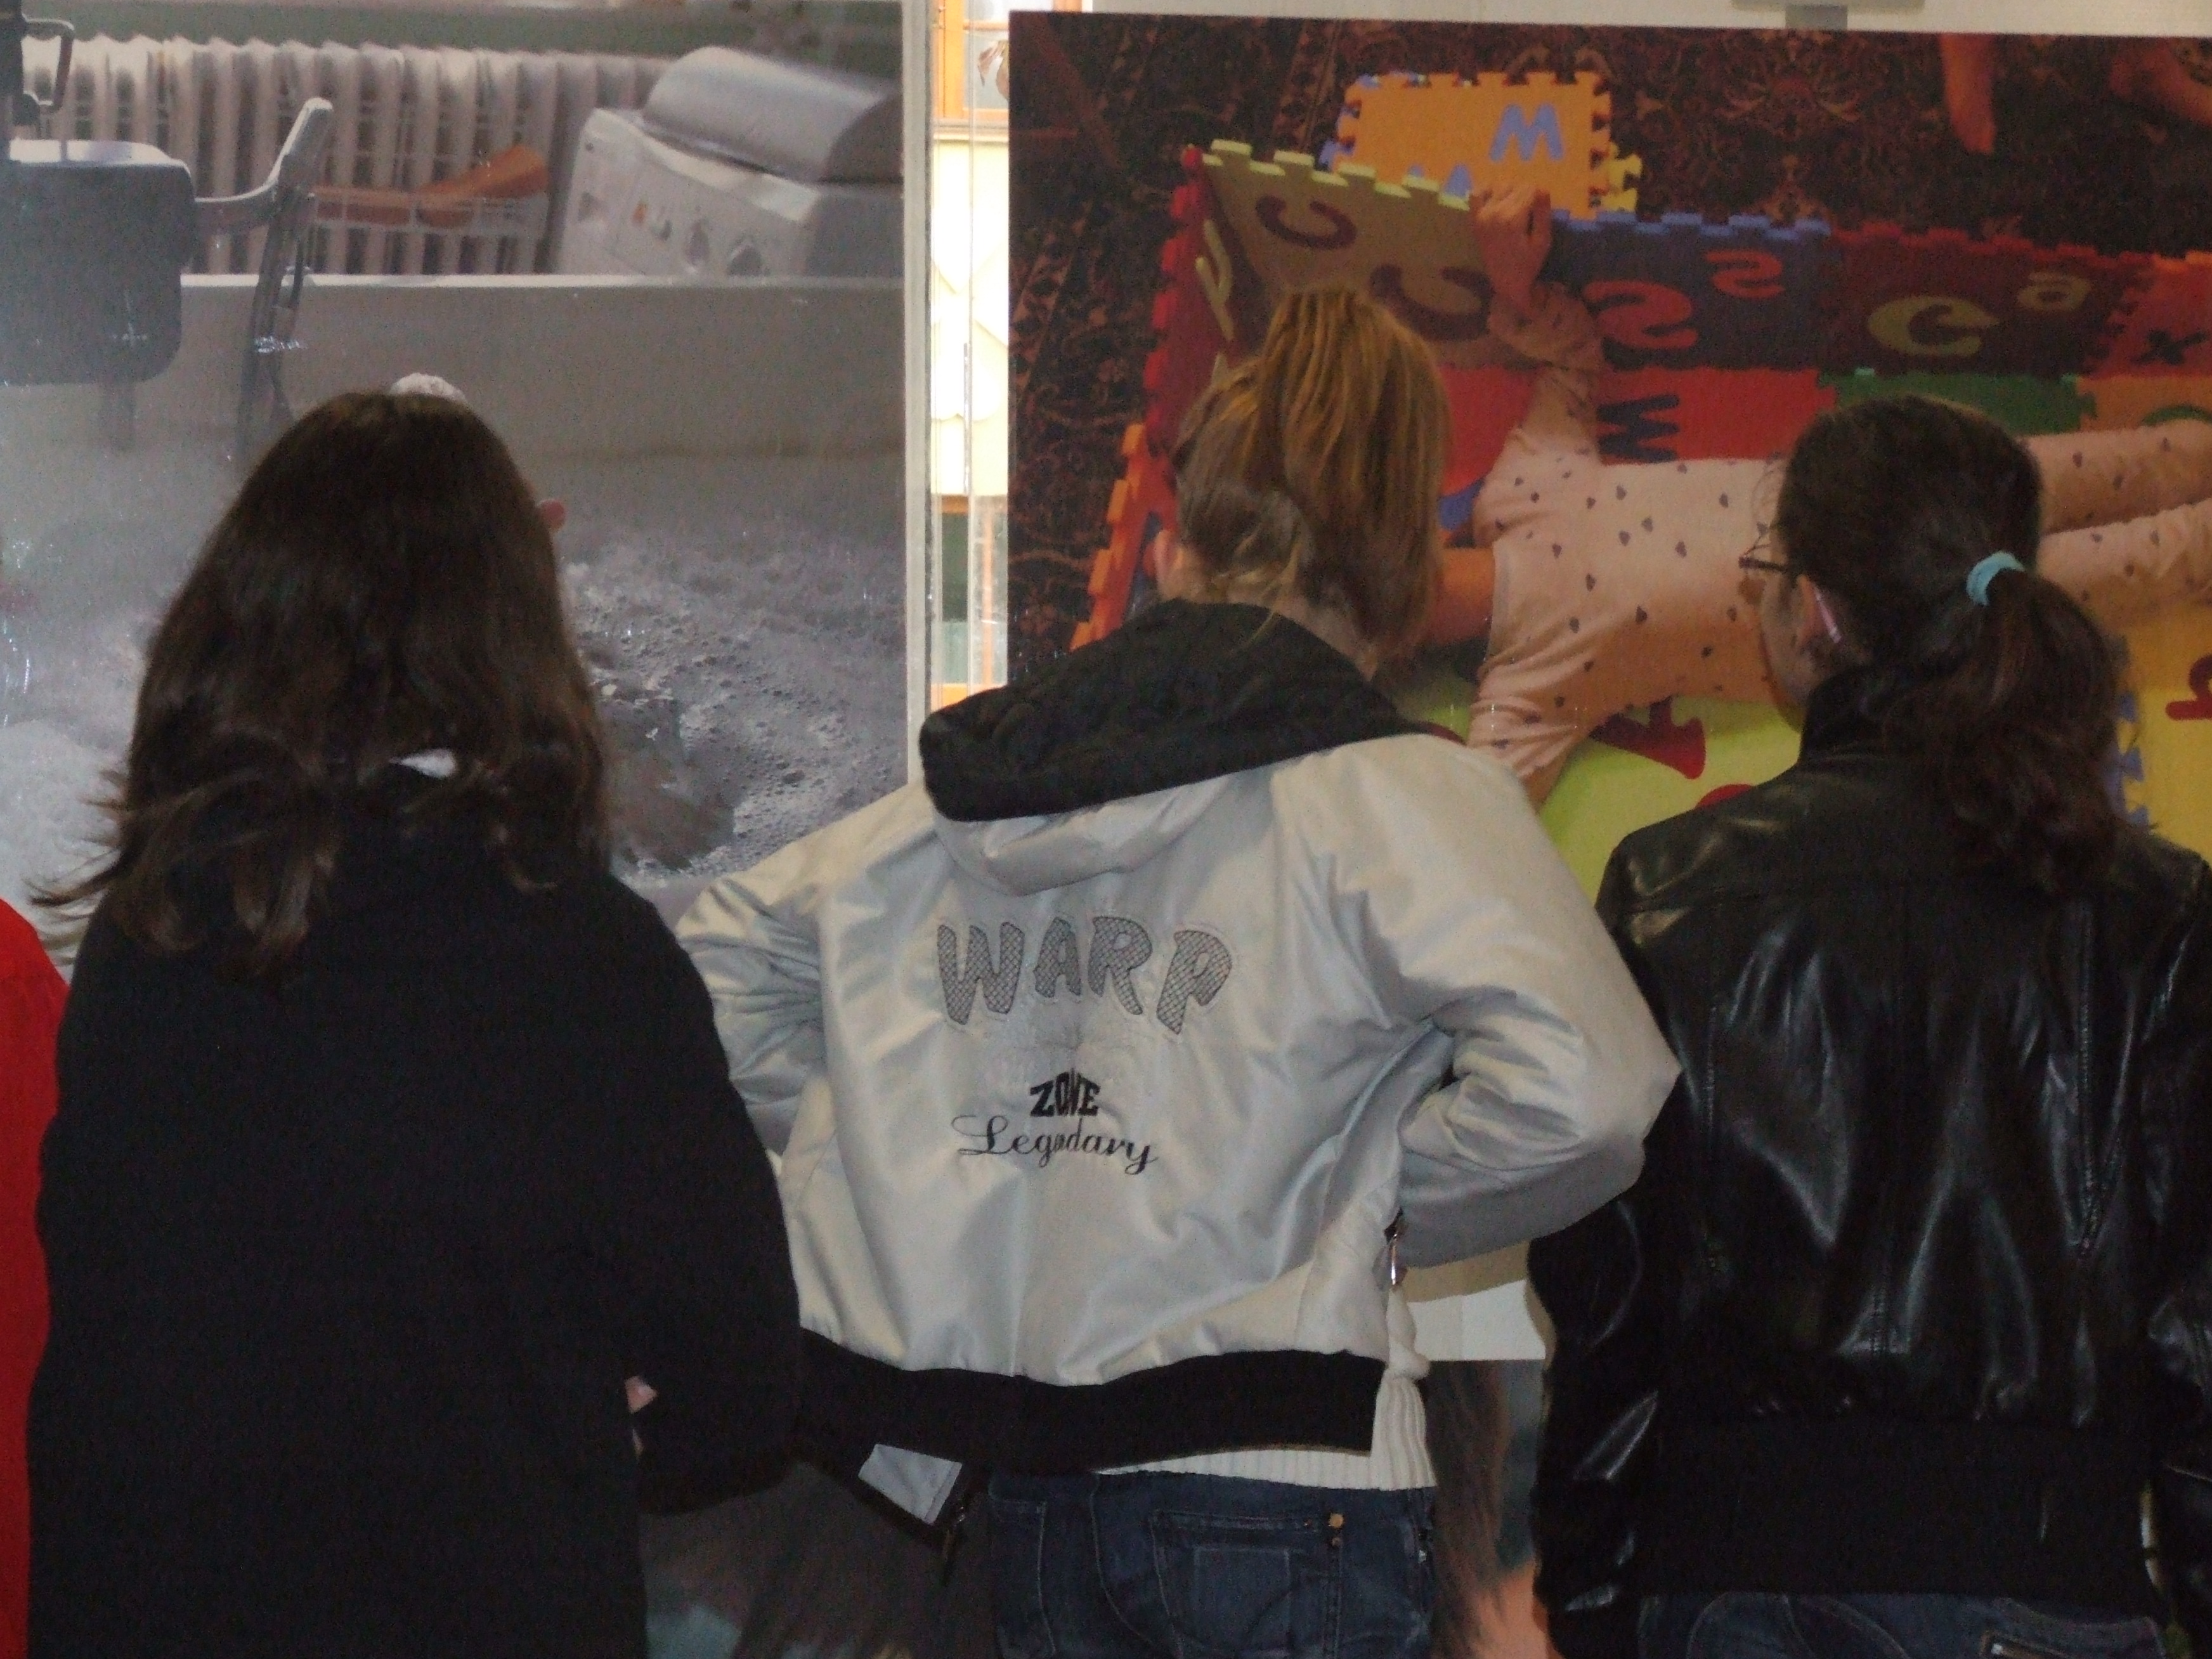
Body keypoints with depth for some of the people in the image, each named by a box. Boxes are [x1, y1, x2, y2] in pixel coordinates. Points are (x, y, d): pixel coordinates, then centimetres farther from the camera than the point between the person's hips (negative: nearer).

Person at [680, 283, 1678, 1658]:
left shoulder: (975, 784, 10)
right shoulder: (1396, 795, -9)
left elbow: (730, 954, 21)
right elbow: (1584, 1092, -21)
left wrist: (903, 1159, 17)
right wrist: (1383, 1190, -4)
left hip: (1035, 1492, 6)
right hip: (1279, 1487, -6)